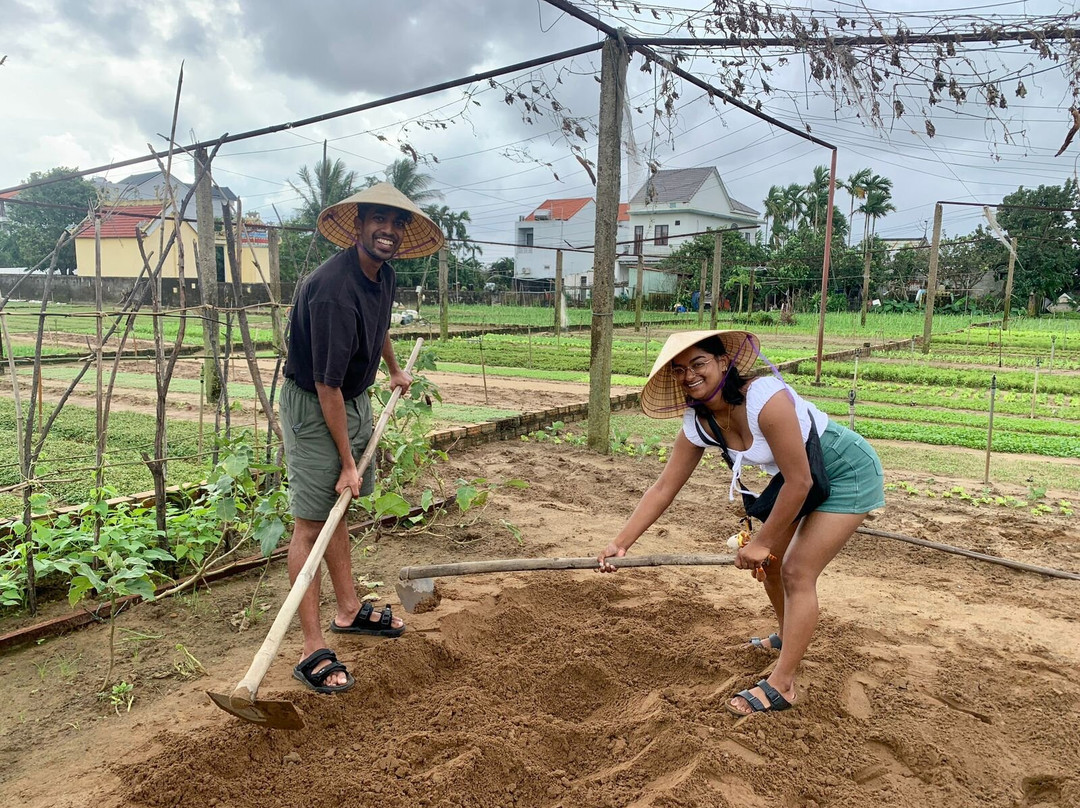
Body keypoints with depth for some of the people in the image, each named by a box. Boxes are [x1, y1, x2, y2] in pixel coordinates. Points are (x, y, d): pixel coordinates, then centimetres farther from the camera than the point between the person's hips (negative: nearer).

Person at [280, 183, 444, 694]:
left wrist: (395, 370, 38)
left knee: (336, 509, 18)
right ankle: (313, 652, 0)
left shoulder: (384, 275, 0)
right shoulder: (334, 290, -28)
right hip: (312, 407, -9)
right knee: (310, 524, -6)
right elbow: (326, 384, -27)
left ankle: (348, 611, 32)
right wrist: (347, 462, -22)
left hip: (355, 399, 9)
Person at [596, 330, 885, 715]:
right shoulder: (698, 423, -12)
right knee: (768, 561, 15)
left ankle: (781, 686, 0)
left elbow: (799, 482, -29)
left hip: (849, 472, -8)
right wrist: (621, 543, -16)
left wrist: (763, 541, -19)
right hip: (804, 475, 8)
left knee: (798, 572, -11)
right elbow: (663, 488, -9)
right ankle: (787, 637, 42)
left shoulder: (766, 399, -35)